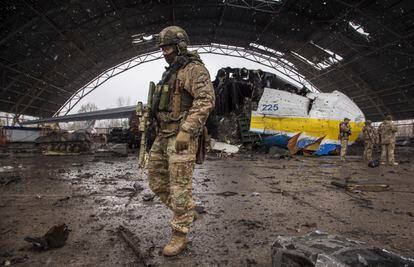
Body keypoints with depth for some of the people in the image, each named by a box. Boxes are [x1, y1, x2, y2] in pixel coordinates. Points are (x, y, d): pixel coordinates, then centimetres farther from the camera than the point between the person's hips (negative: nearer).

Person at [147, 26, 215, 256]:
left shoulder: (194, 69, -7)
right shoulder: (171, 73, 22)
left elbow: (206, 100, -21)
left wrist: (186, 131, -27)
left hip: (182, 136, -10)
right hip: (164, 135, 10)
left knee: (179, 187, -5)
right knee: (157, 180, 12)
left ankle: (179, 237, 9)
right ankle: (188, 211, 26)